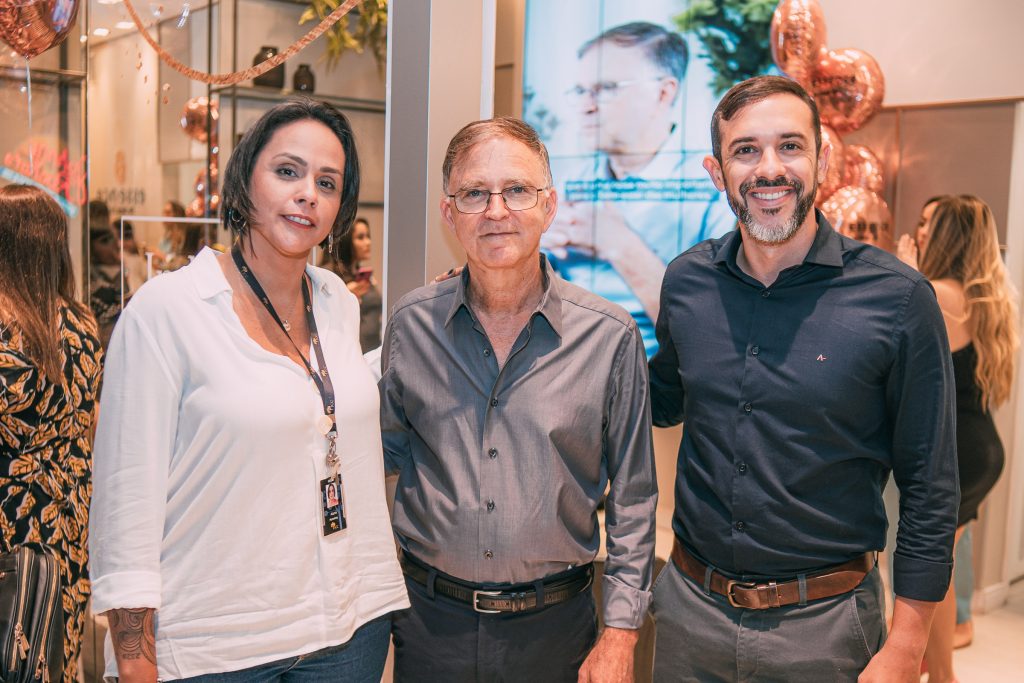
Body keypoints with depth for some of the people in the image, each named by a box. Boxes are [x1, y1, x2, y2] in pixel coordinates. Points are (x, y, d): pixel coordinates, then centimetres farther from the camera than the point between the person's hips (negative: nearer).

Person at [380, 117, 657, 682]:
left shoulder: (611, 336, -9)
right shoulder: (411, 323, -4)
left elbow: (632, 500, -3)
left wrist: (619, 635, -5)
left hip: (554, 627, -1)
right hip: (431, 617, 2)